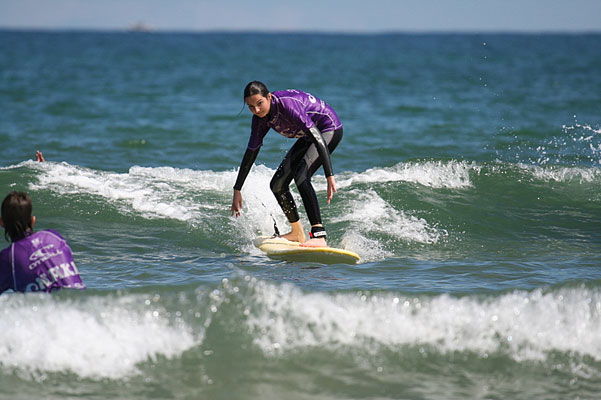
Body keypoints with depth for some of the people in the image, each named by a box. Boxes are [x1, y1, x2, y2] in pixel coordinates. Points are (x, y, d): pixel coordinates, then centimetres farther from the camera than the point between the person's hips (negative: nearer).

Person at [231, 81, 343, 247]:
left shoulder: (287, 104, -33)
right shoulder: (261, 118, -9)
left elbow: (318, 138, -37)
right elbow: (251, 152, 3)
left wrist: (329, 176, -44)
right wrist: (237, 190, 5)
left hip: (329, 129, -9)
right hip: (307, 137, 9)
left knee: (301, 176, -30)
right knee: (277, 184, 6)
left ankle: (319, 236, -37)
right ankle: (297, 233, 24)